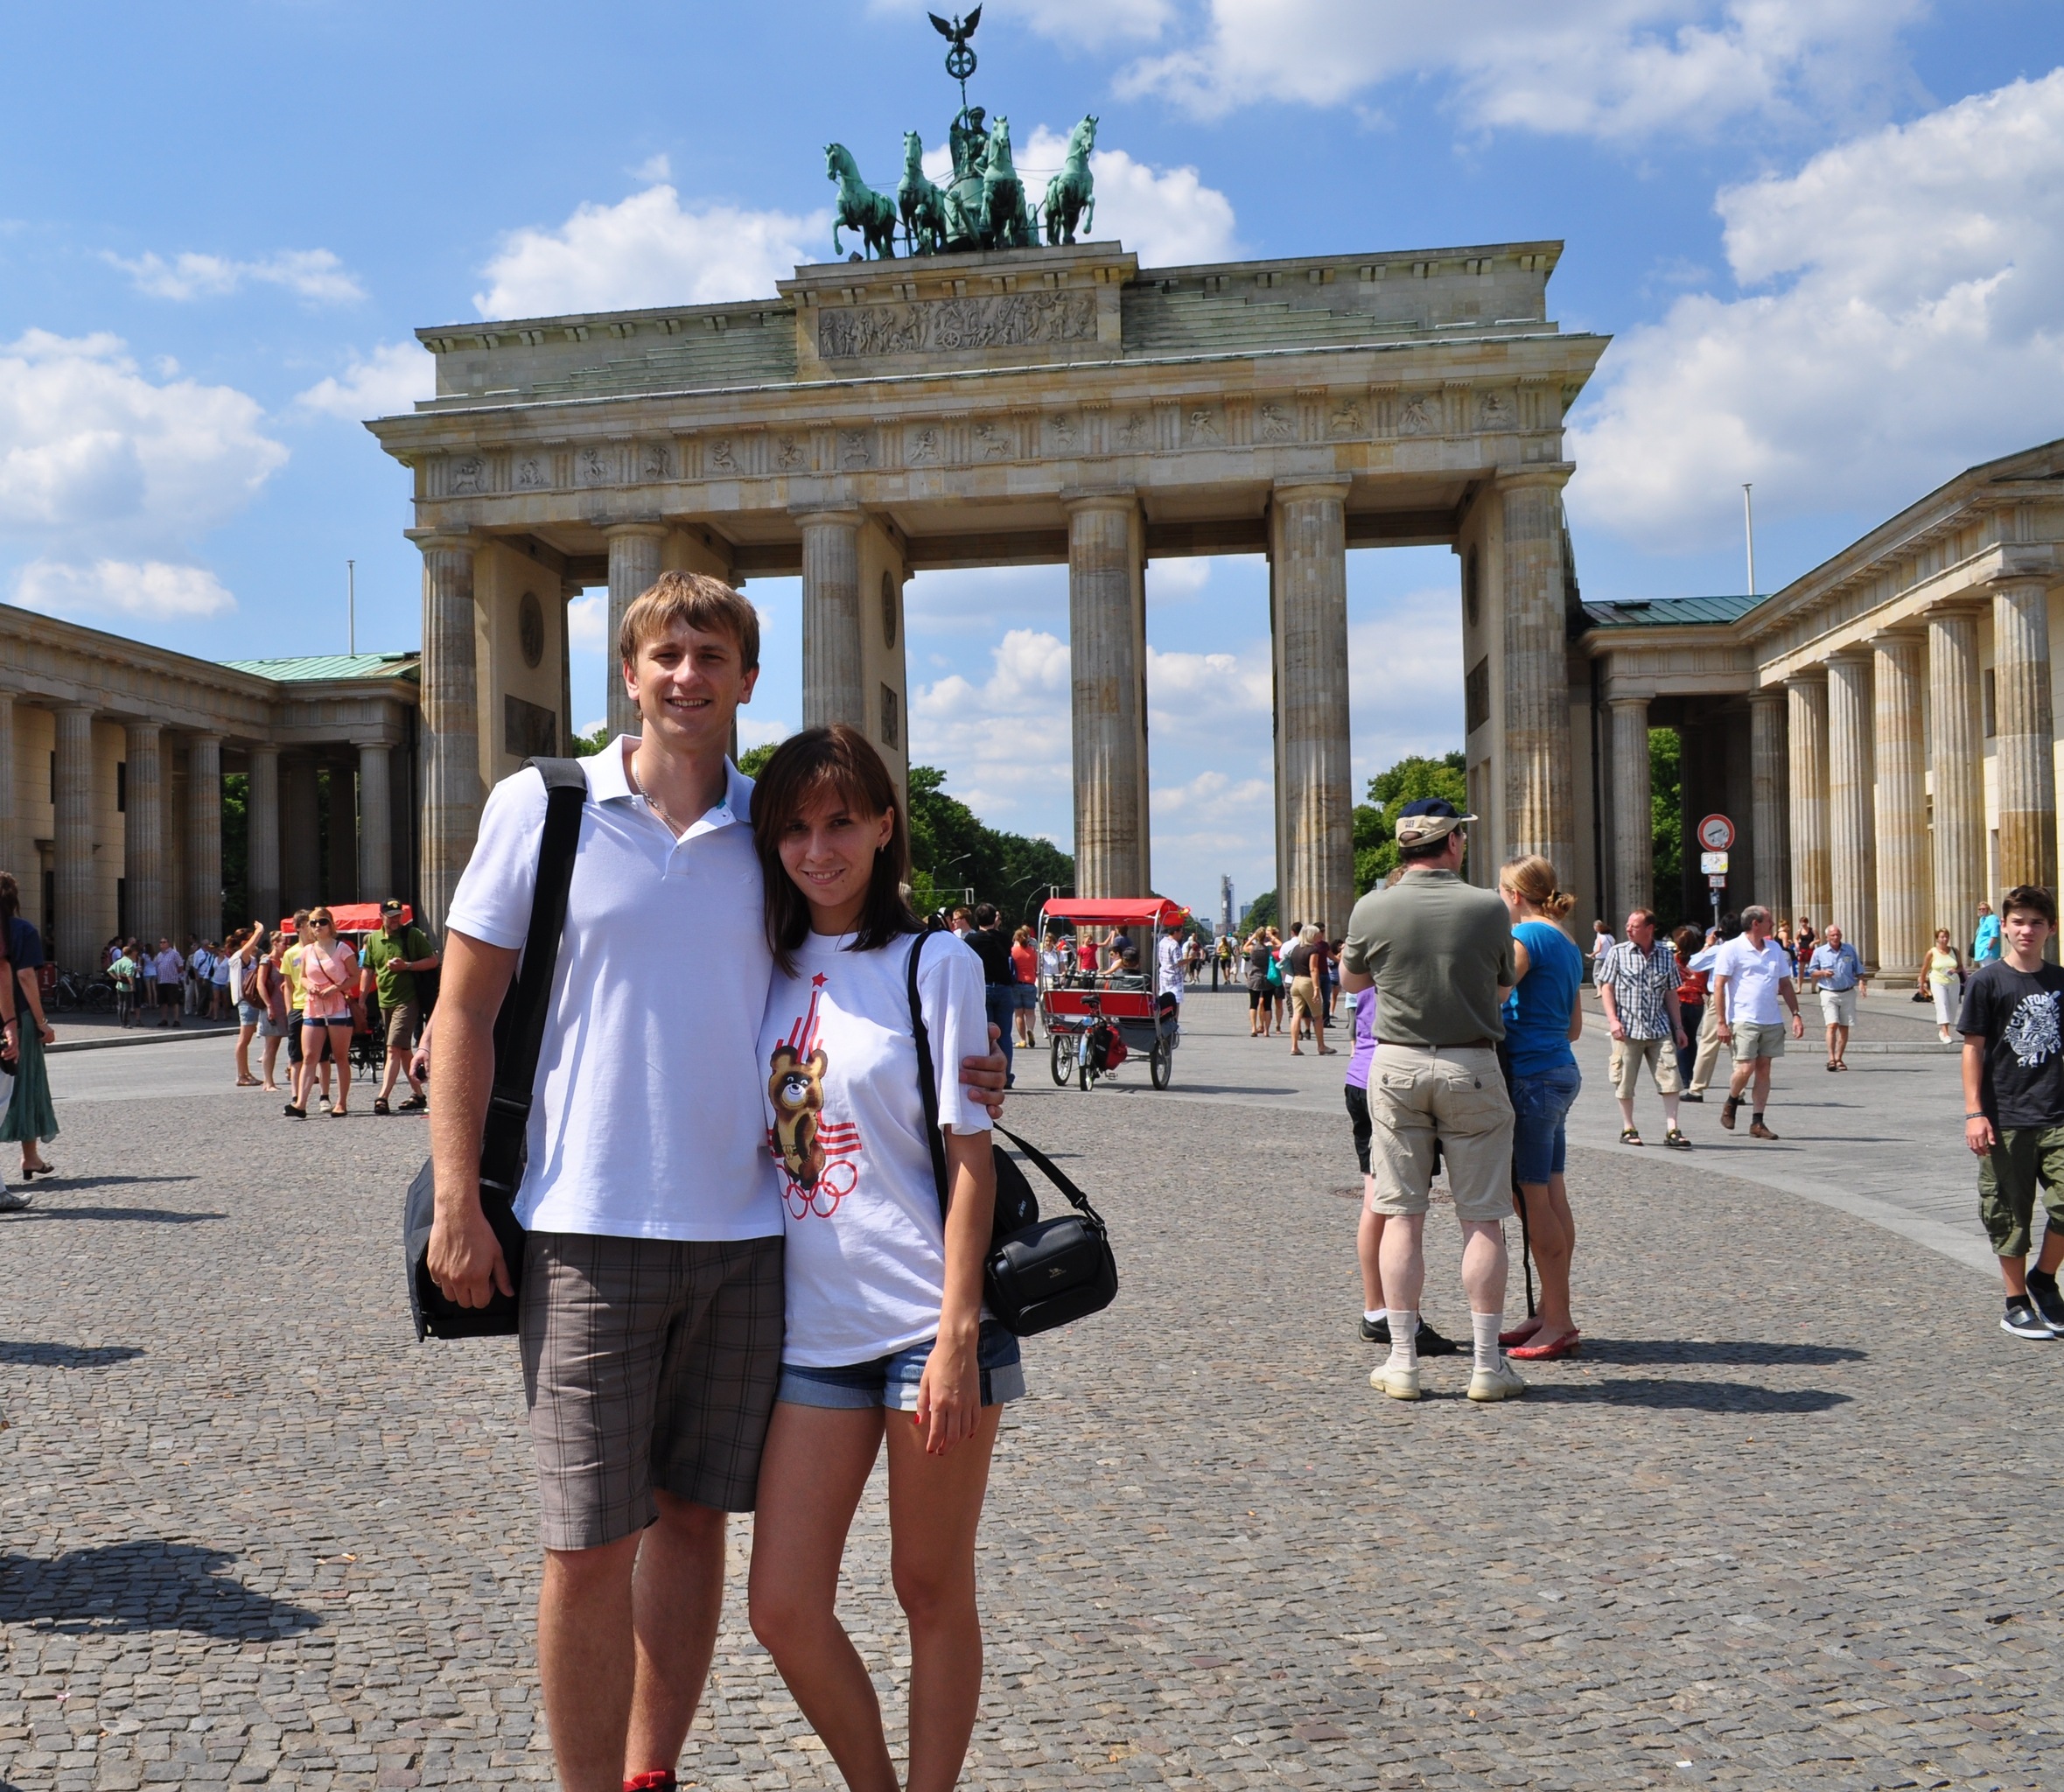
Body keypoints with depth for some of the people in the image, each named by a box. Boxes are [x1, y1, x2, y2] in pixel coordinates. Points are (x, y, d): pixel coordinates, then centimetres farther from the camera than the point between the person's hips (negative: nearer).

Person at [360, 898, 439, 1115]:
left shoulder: (413, 934, -4)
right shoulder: (372, 939, 10)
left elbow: (433, 961, -4)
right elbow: (367, 970, 14)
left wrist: (406, 966, -17)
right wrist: (361, 1000, 7)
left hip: (406, 1000, -6)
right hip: (384, 1001, 6)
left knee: (393, 1049, -14)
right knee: (404, 1050, 13)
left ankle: (382, 1097, -18)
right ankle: (418, 1094, 22)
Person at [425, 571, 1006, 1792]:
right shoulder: (541, 807, 0)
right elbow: (464, 1012, 1)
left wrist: (955, 1075, 1)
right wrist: (458, 1203, -5)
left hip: (745, 1233, 3)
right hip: (590, 1232, -3)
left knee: (694, 1515, 13)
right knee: (589, 1539, 1)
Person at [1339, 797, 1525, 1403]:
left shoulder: (1372, 909, -5)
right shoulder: (1489, 908, -7)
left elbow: (1350, 981, 12)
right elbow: (1502, 988, 7)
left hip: (1396, 1064, 1)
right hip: (1472, 1065, -1)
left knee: (1401, 1214, 6)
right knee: (1482, 1218, 6)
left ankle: (1402, 1361, 8)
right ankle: (1486, 1363, 9)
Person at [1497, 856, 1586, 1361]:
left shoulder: (1526, 936, -12)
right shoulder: (1567, 944, 16)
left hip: (1532, 1074, -9)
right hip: (1562, 1070, 9)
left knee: (1534, 1196, -4)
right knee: (1552, 1196, 12)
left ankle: (1558, 1323, -1)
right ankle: (1551, 1316, 18)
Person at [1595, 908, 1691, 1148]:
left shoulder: (1666, 955, 8)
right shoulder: (1618, 953, 1)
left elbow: (1671, 993, 13)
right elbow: (1606, 987, 0)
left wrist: (1678, 1026, 11)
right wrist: (1613, 1019, -11)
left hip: (1659, 1028, 2)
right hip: (1627, 1028, -2)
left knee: (1670, 1078, -5)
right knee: (1626, 1082, 4)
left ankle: (1671, 1130, -1)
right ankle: (1628, 1129, 17)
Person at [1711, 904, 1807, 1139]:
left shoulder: (1774, 948, 13)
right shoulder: (1732, 949, -5)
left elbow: (1786, 984, 18)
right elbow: (1718, 986, -7)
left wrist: (1796, 1014, 9)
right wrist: (1722, 1022, -12)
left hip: (1772, 1021, 6)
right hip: (1744, 1020, -6)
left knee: (1764, 1069, 4)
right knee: (1746, 1068, -11)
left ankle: (1757, 1122, 8)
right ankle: (1731, 1103, 18)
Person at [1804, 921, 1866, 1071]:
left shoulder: (1850, 950, 8)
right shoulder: (1819, 952, 2)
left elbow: (1858, 970, 13)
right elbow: (1811, 972, 7)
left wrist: (1862, 982, -4)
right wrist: (1822, 973, -12)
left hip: (1847, 993, 3)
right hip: (1829, 993, -3)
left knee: (1844, 1027, 5)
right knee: (1832, 1025, -15)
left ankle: (1839, 1059, 13)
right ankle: (1831, 1059, -19)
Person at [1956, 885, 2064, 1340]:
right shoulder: (1988, 980, -4)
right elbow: (1973, 1047, -5)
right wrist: (1974, 1112, -10)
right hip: (2005, 1119, -3)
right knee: (2010, 1216, 5)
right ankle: (2016, 1304, 19)